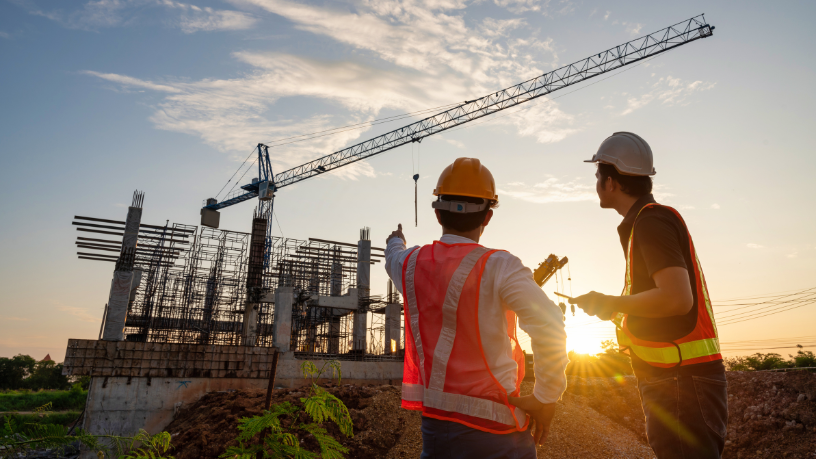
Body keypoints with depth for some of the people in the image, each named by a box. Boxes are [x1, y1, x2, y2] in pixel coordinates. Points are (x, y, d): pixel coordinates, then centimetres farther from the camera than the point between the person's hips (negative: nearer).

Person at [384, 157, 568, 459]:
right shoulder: (496, 266, -17)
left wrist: (395, 242, 48)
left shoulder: (411, 263, 1)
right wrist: (545, 399, -14)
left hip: (435, 422, 5)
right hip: (493, 428, -4)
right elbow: (548, 324, -27)